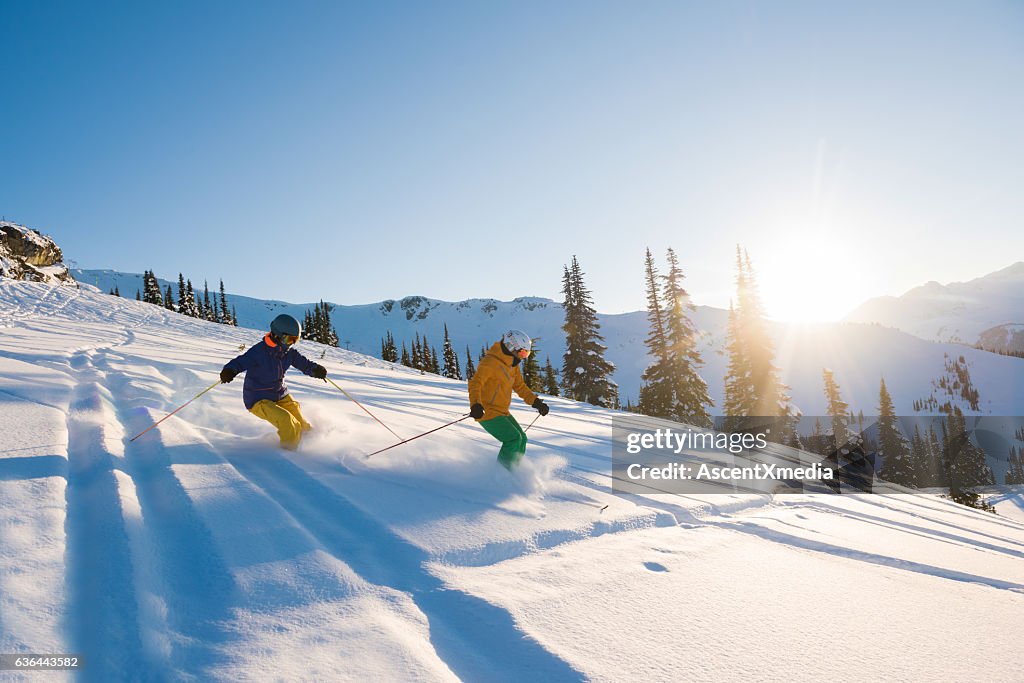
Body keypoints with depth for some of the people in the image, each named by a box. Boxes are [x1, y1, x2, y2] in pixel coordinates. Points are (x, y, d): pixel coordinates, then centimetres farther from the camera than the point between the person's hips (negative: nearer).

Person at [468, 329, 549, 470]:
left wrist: (535, 401, 11)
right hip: (487, 412, -10)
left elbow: (519, 385, 21)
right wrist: (476, 404, -46)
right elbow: (475, 383, -30)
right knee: (514, 438, -18)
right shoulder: (491, 362, -20)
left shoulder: (512, 364, 10)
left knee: (521, 439, 11)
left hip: (502, 412, 10)